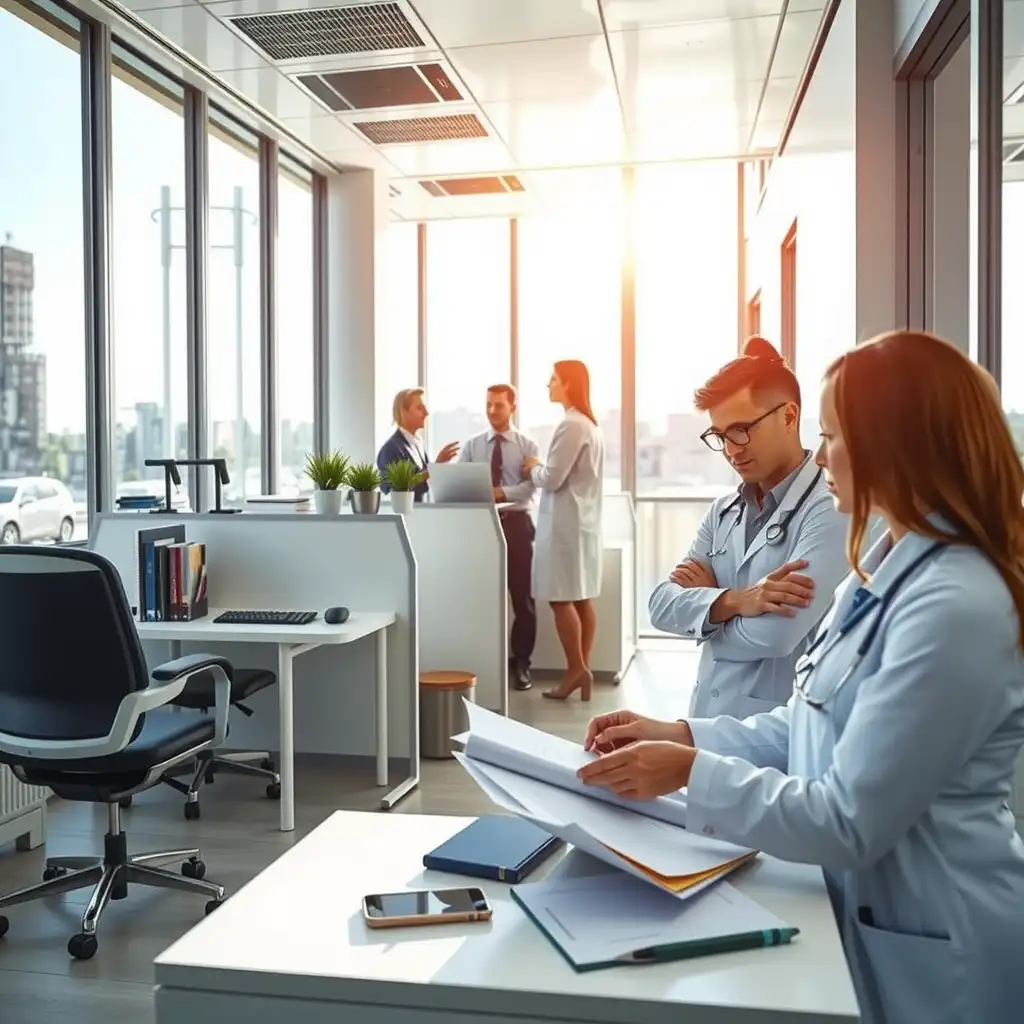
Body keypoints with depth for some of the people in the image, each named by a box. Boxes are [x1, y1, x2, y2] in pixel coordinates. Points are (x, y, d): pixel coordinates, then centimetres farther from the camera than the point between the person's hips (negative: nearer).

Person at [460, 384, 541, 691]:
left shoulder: (528, 446, 4)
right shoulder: (471, 446, 9)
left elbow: (528, 487, -10)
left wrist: (497, 492, -25)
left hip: (516, 523, -1)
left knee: (522, 596, 2)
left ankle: (521, 663, 12)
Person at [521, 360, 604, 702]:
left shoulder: (571, 426, -16)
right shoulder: (589, 424, 15)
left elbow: (552, 479, -17)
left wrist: (533, 470, 2)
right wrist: (540, 471, 12)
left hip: (564, 522, -10)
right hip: (583, 520, 10)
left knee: (561, 598, -4)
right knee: (582, 598, 8)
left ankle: (576, 668, -2)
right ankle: (582, 669, 12)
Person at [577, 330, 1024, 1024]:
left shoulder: (956, 606, -27)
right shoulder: (892, 569, 4)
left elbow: (850, 823, -26)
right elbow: (815, 729, 8)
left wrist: (692, 772, -21)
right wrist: (681, 735, -1)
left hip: (930, 953, -8)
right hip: (866, 912, 8)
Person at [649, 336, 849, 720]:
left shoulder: (831, 510, -15)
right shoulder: (723, 511, 7)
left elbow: (775, 635, -25)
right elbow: (660, 604, -2)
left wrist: (705, 597, -6)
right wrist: (734, 601, -20)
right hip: (707, 719, 6)